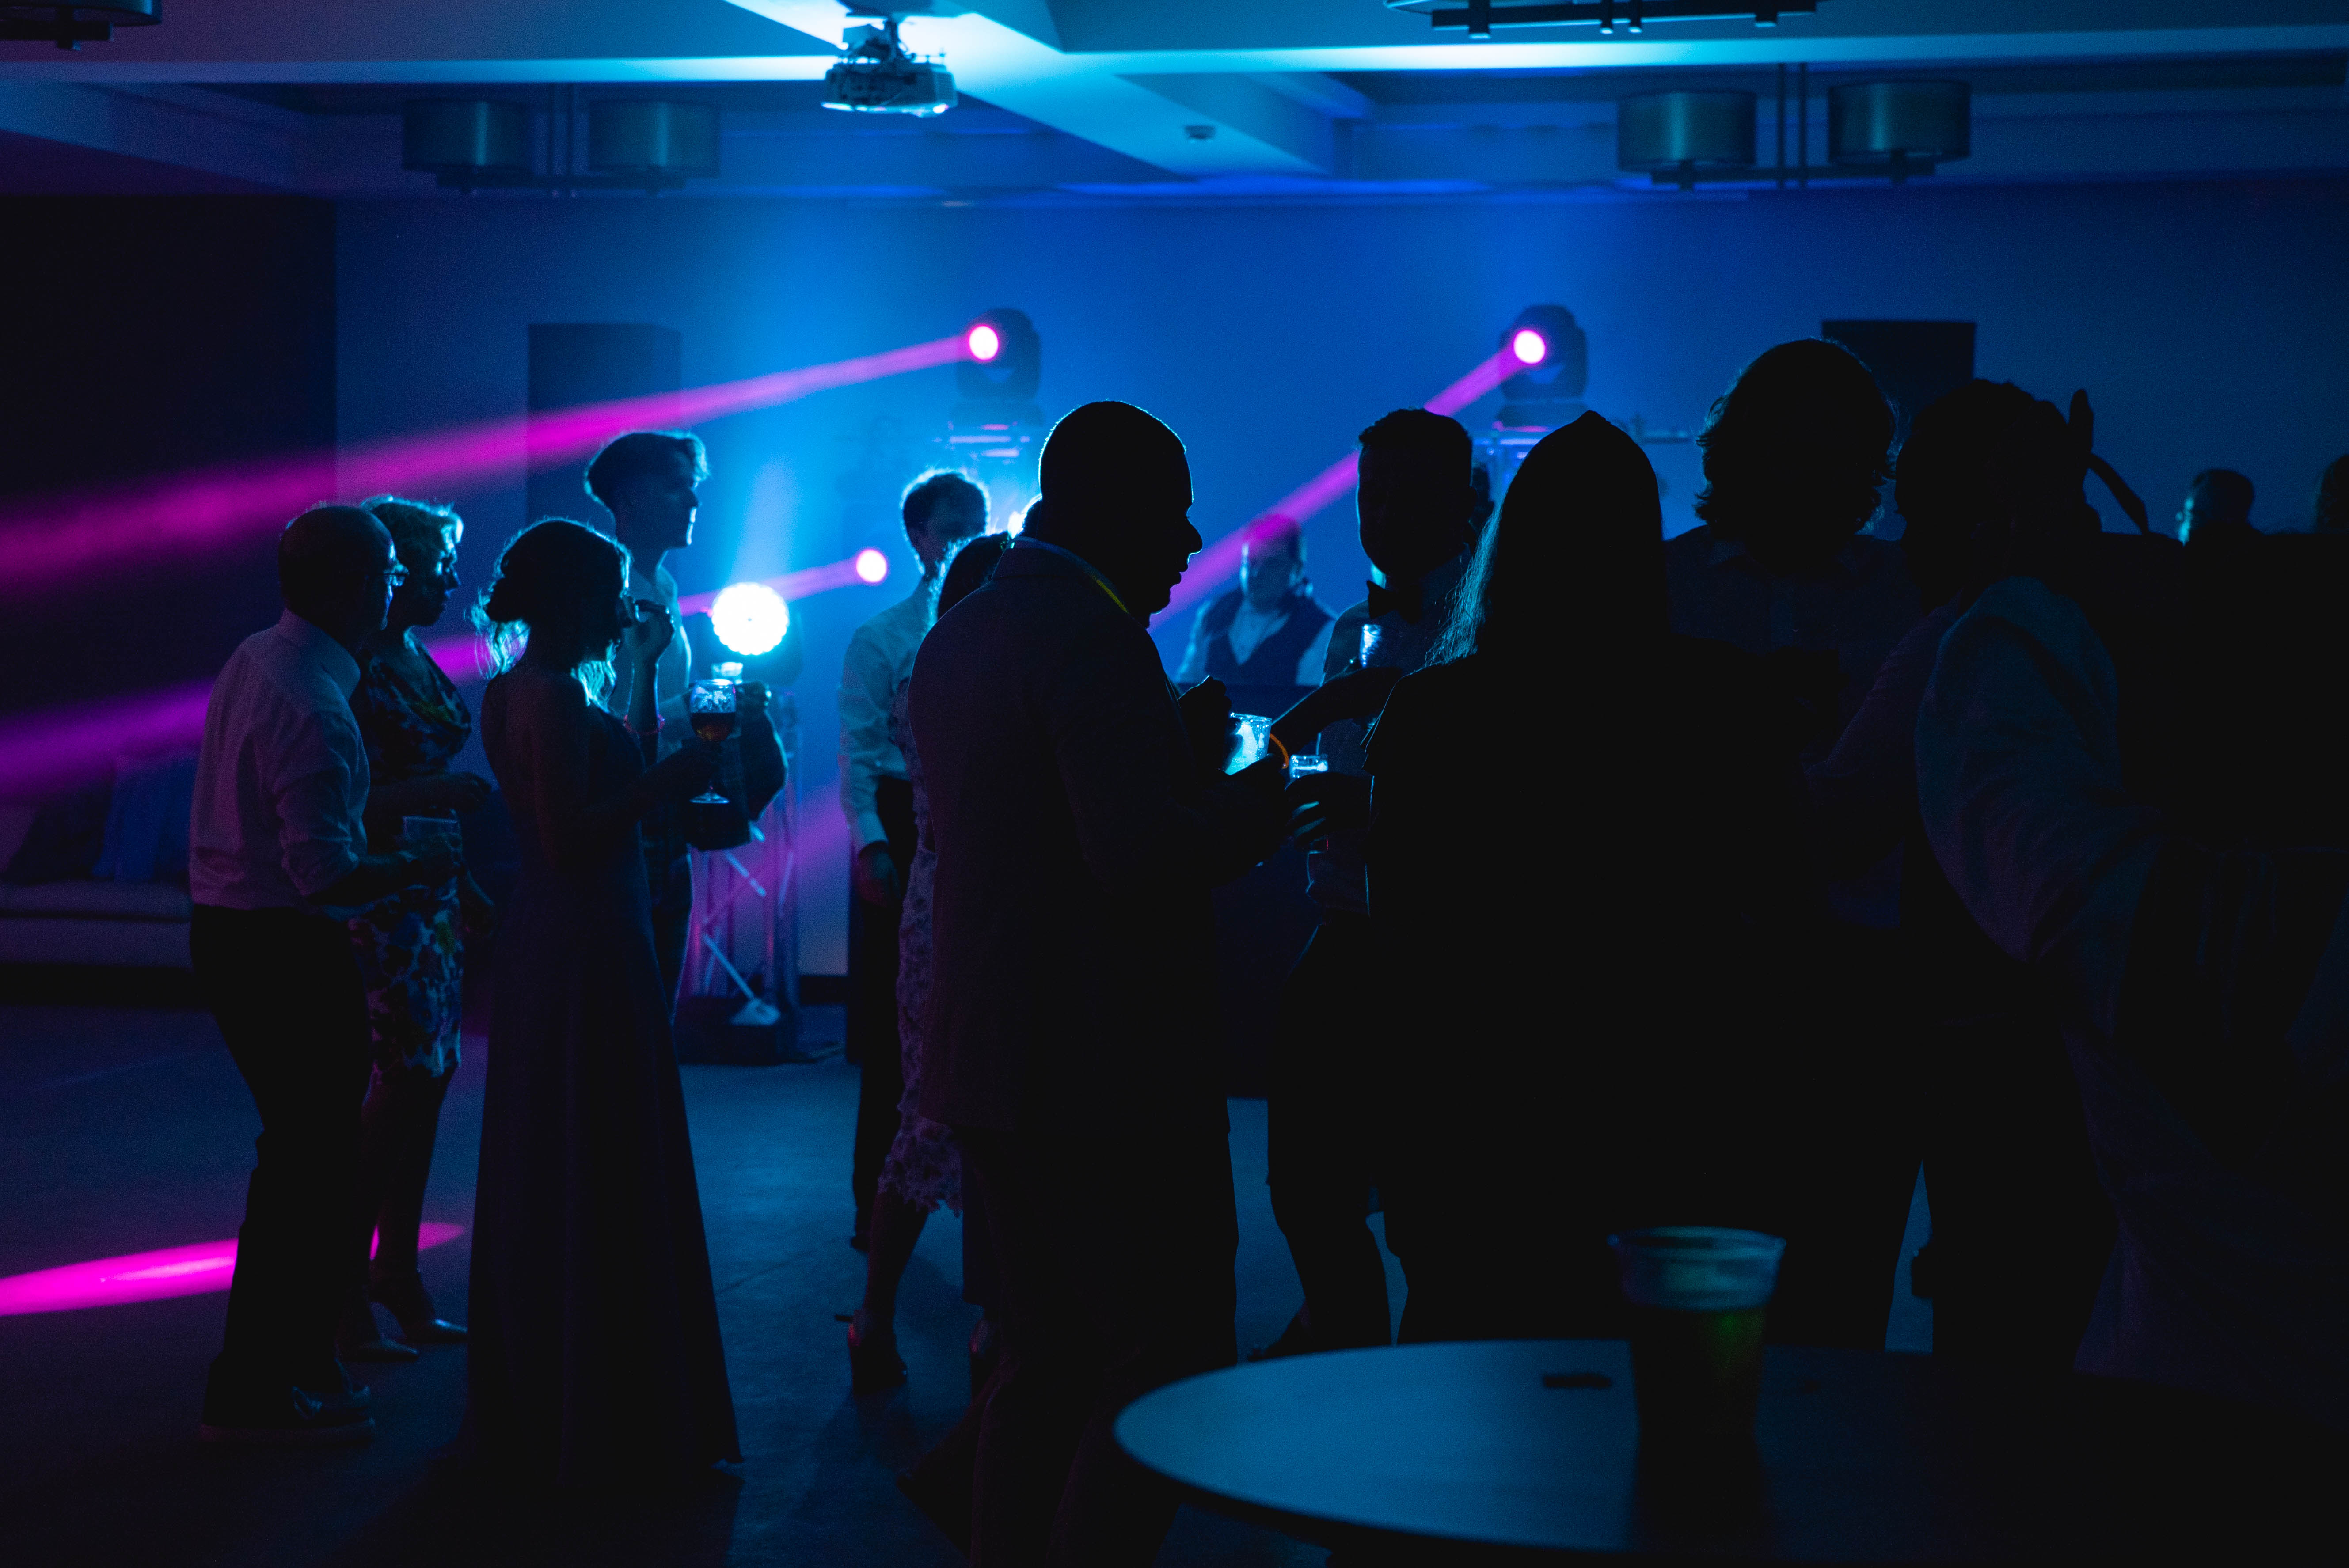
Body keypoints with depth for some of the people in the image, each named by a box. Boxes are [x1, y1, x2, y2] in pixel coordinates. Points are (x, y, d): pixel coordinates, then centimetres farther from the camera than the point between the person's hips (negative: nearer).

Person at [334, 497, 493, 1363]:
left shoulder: (415, 661, 13)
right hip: (383, 895, -9)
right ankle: (345, 1295, -2)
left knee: (427, 1077, 11)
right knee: (407, 1080, -9)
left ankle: (397, 1275, 19)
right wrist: (443, 792, -26)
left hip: (431, 894, 9)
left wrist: (464, 886, 20)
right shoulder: (362, 671, -15)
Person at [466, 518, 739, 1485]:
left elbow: (627, 774, 19)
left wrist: (643, 671, 16)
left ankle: (530, 1401, 28)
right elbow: (570, 838, -24)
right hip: (589, 945, -10)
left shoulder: (516, 692, 11)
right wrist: (675, 779, -19)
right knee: (605, 1175, -3)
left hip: (546, 939, 10)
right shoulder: (557, 696, -18)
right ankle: (602, 1417, 3)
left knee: (543, 1171, 17)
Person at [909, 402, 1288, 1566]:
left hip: (989, 1065, 10)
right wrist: (1269, 792, -11)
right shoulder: (1092, 633, -16)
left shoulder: (953, 641, 14)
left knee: (1048, 1354, 17)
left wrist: (1172, 743, 17)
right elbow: (1143, 855, -25)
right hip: (1107, 1069, -10)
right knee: (1172, 1363, -3)